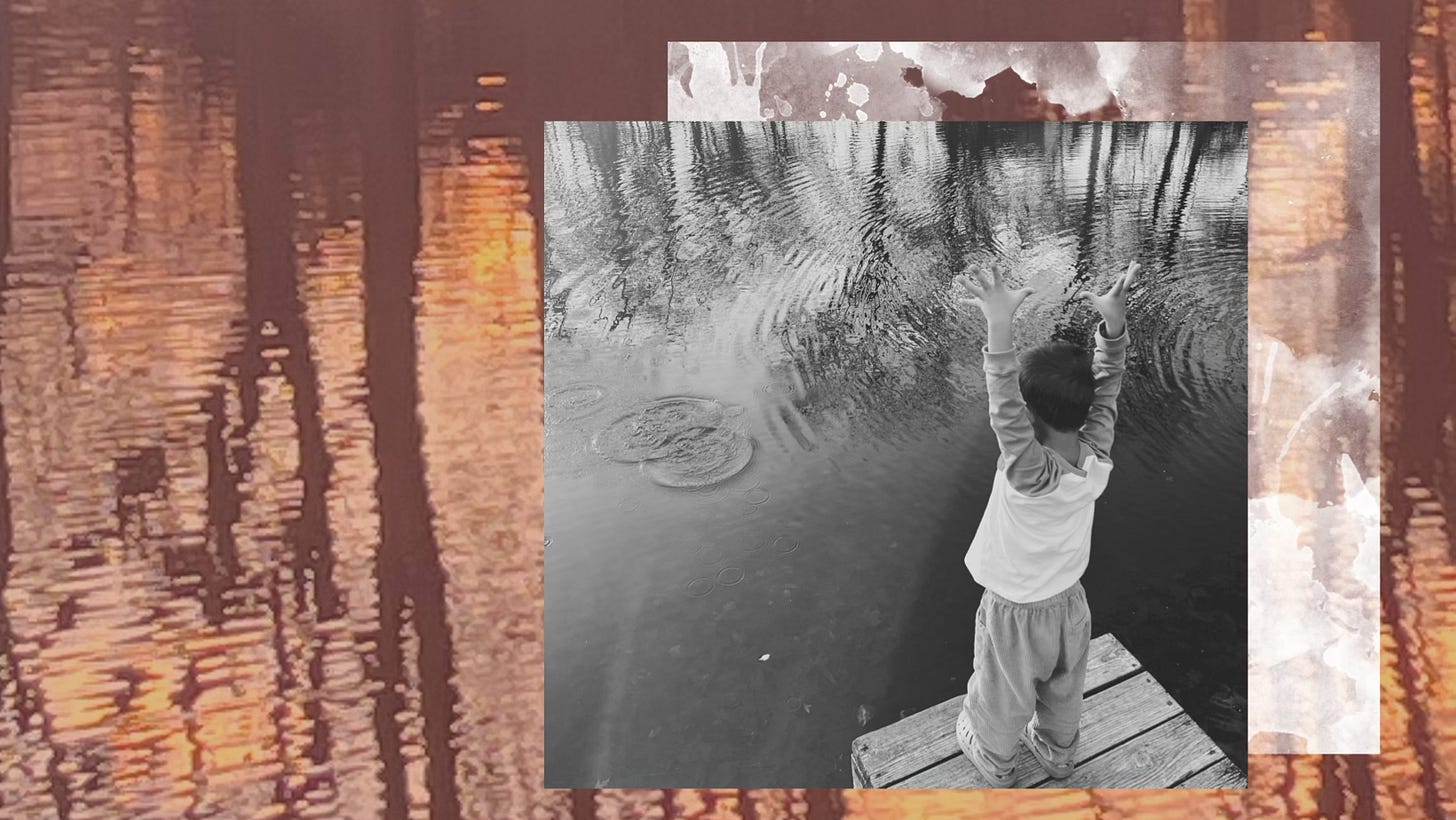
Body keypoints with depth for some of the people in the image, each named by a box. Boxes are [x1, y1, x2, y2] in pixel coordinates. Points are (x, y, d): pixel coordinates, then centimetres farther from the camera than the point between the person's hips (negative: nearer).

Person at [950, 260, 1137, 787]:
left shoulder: (1032, 474, -40)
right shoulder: (1098, 458, -24)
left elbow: (1004, 409, -53)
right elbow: (1106, 386, -15)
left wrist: (1000, 326, -62)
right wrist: (1114, 322, -26)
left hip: (1014, 614, -5)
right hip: (1069, 605, 5)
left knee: (1002, 700, 25)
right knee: (1063, 693, 31)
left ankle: (994, 762, 51)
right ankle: (1058, 755, 57)